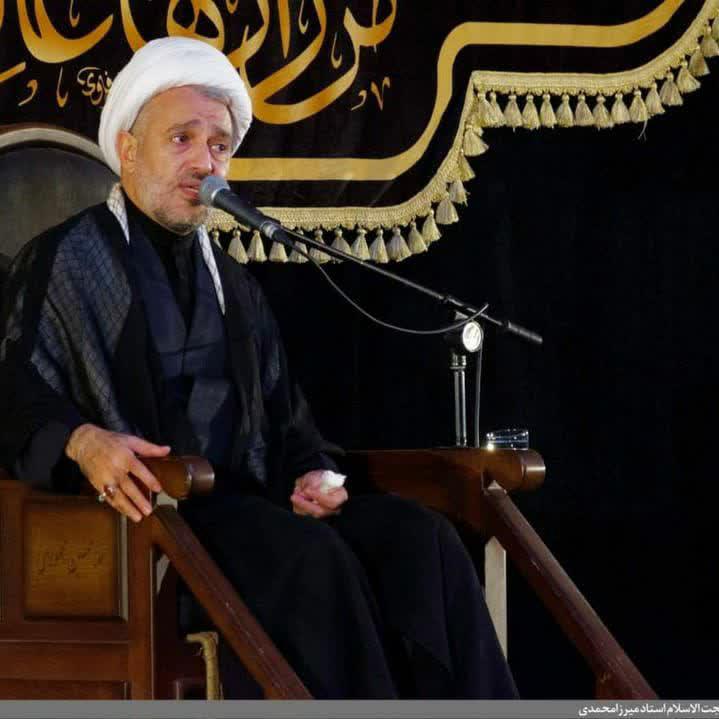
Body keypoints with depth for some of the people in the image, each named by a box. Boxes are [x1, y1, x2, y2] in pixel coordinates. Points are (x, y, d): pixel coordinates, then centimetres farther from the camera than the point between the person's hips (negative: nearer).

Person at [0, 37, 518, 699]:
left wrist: (312, 473, 3)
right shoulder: (63, 262, 5)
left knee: (419, 536, -21)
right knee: (313, 555, -34)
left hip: (245, 505, 6)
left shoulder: (234, 284, 26)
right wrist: (83, 442, -26)